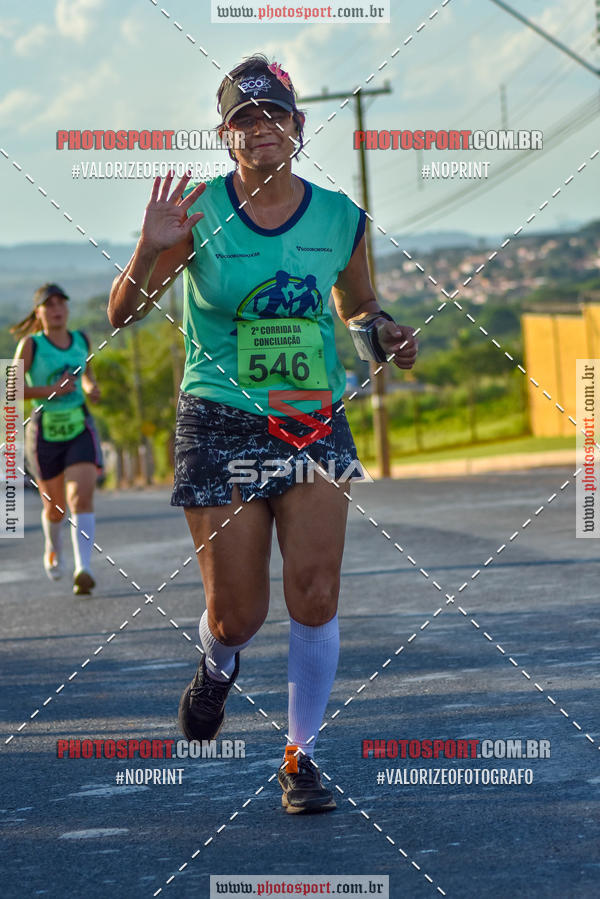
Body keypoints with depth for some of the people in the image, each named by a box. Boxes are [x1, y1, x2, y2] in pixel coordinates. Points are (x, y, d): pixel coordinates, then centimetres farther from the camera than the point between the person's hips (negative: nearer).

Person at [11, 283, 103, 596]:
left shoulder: (81, 340, 5)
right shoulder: (31, 344, -7)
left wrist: (91, 387, 4)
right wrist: (51, 390, -21)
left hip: (80, 430, 1)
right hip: (45, 432, -1)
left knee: (82, 498, -19)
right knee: (54, 507, 12)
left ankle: (83, 570, -30)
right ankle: (53, 547, 47)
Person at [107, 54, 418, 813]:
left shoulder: (339, 218, 2)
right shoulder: (199, 211, -6)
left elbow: (357, 308, 19)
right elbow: (121, 315, -5)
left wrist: (383, 333, -4)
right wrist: (150, 251, -24)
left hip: (316, 424, 2)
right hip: (221, 428, -2)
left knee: (315, 595, -10)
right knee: (237, 612, 0)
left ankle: (300, 757, 7)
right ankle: (217, 668, 38)